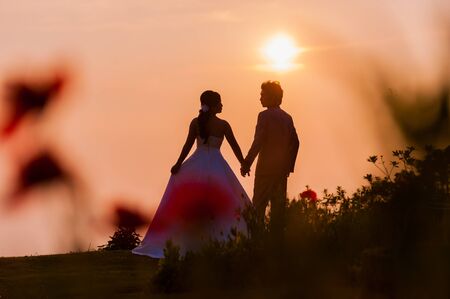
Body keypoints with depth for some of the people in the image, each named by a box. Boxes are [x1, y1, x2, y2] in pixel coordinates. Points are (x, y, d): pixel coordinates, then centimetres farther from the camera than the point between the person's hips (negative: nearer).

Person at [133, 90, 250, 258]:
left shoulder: (195, 123, -1)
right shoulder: (223, 125, -4)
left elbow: (188, 145, -3)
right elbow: (235, 147, 1)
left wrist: (178, 164, 3)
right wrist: (244, 164, 13)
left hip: (196, 166, 2)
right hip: (216, 167, -2)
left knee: (186, 204, 7)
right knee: (218, 205, 5)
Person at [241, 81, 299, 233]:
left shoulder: (265, 116, -10)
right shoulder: (287, 117, 10)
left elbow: (258, 142, -16)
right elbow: (295, 143, 14)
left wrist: (246, 163, -14)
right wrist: (290, 165, 22)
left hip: (266, 167, -6)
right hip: (283, 168, 6)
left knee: (259, 203, -5)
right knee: (279, 202, 8)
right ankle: (277, 232, 8)